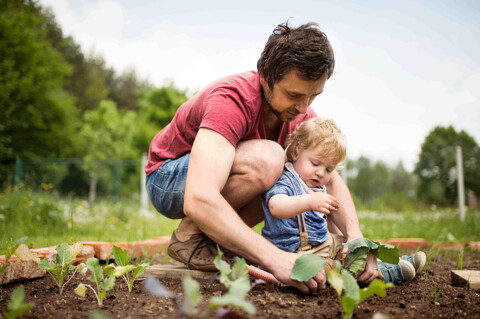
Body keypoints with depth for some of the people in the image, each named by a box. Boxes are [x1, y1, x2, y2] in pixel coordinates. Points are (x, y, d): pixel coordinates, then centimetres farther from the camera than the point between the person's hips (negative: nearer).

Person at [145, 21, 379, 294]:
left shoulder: (301, 114, -10)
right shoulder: (232, 100, -34)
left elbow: (332, 179, -9)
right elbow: (199, 200, -47)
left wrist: (355, 238, -29)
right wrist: (277, 259, -52)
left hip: (222, 177, 8)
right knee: (266, 159, -34)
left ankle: (216, 237, -2)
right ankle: (189, 236, -13)